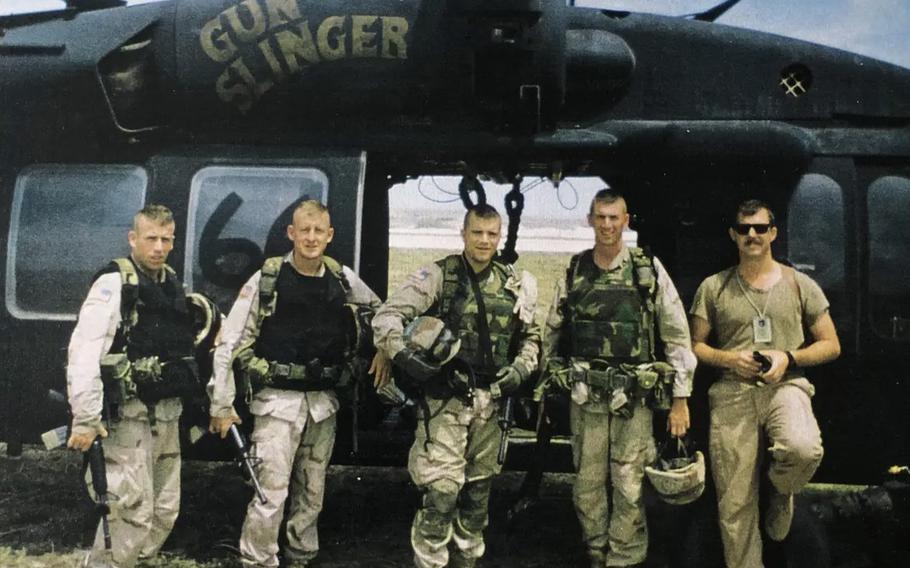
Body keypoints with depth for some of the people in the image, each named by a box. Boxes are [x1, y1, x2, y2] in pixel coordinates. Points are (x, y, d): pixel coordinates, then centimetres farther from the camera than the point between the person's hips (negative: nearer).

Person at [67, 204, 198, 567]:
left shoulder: (173, 285, 12)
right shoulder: (114, 284, -11)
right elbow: (83, 353, -19)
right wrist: (85, 420, -24)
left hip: (167, 414, 8)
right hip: (128, 414, -8)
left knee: (166, 510, 13)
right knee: (134, 511, -9)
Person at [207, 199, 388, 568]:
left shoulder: (343, 280, 3)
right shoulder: (266, 280, -9)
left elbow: (379, 312, 24)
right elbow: (229, 343, -7)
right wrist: (221, 405, -7)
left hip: (323, 402, 5)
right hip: (278, 400, -4)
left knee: (311, 495, 14)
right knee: (270, 496, -8)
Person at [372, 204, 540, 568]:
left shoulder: (515, 285, 8)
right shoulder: (438, 276, -6)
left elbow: (530, 337, 20)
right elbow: (386, 317, -11)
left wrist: (521, 369, 2)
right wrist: (404, 354, -27)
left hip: (490, 404, 5)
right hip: (445, 401, -5)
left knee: (478, 493, 15)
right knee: (441, 493, -8)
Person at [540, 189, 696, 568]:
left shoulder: (649, 270, 0)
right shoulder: (574, 273, 7)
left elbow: (677, 335, 0)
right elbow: (551, 332, 16)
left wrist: (680, 398, -2)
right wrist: (547, 384, 16)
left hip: (634, 396, -2)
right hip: (584, 396, 3)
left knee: (628, 486, 0)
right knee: (588, 484, 9)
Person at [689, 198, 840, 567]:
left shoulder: (800, 284, 9)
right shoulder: (714, 287, 9)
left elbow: (831, 345, 11)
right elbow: (695, 345, 13)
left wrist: (788, 358, -7)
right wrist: (729, 359, -8)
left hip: (785, 386, 0)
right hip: (732, 392, 1)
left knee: (805, 450, -33)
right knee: (735, 504, -1)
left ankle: (781, 491, 3)